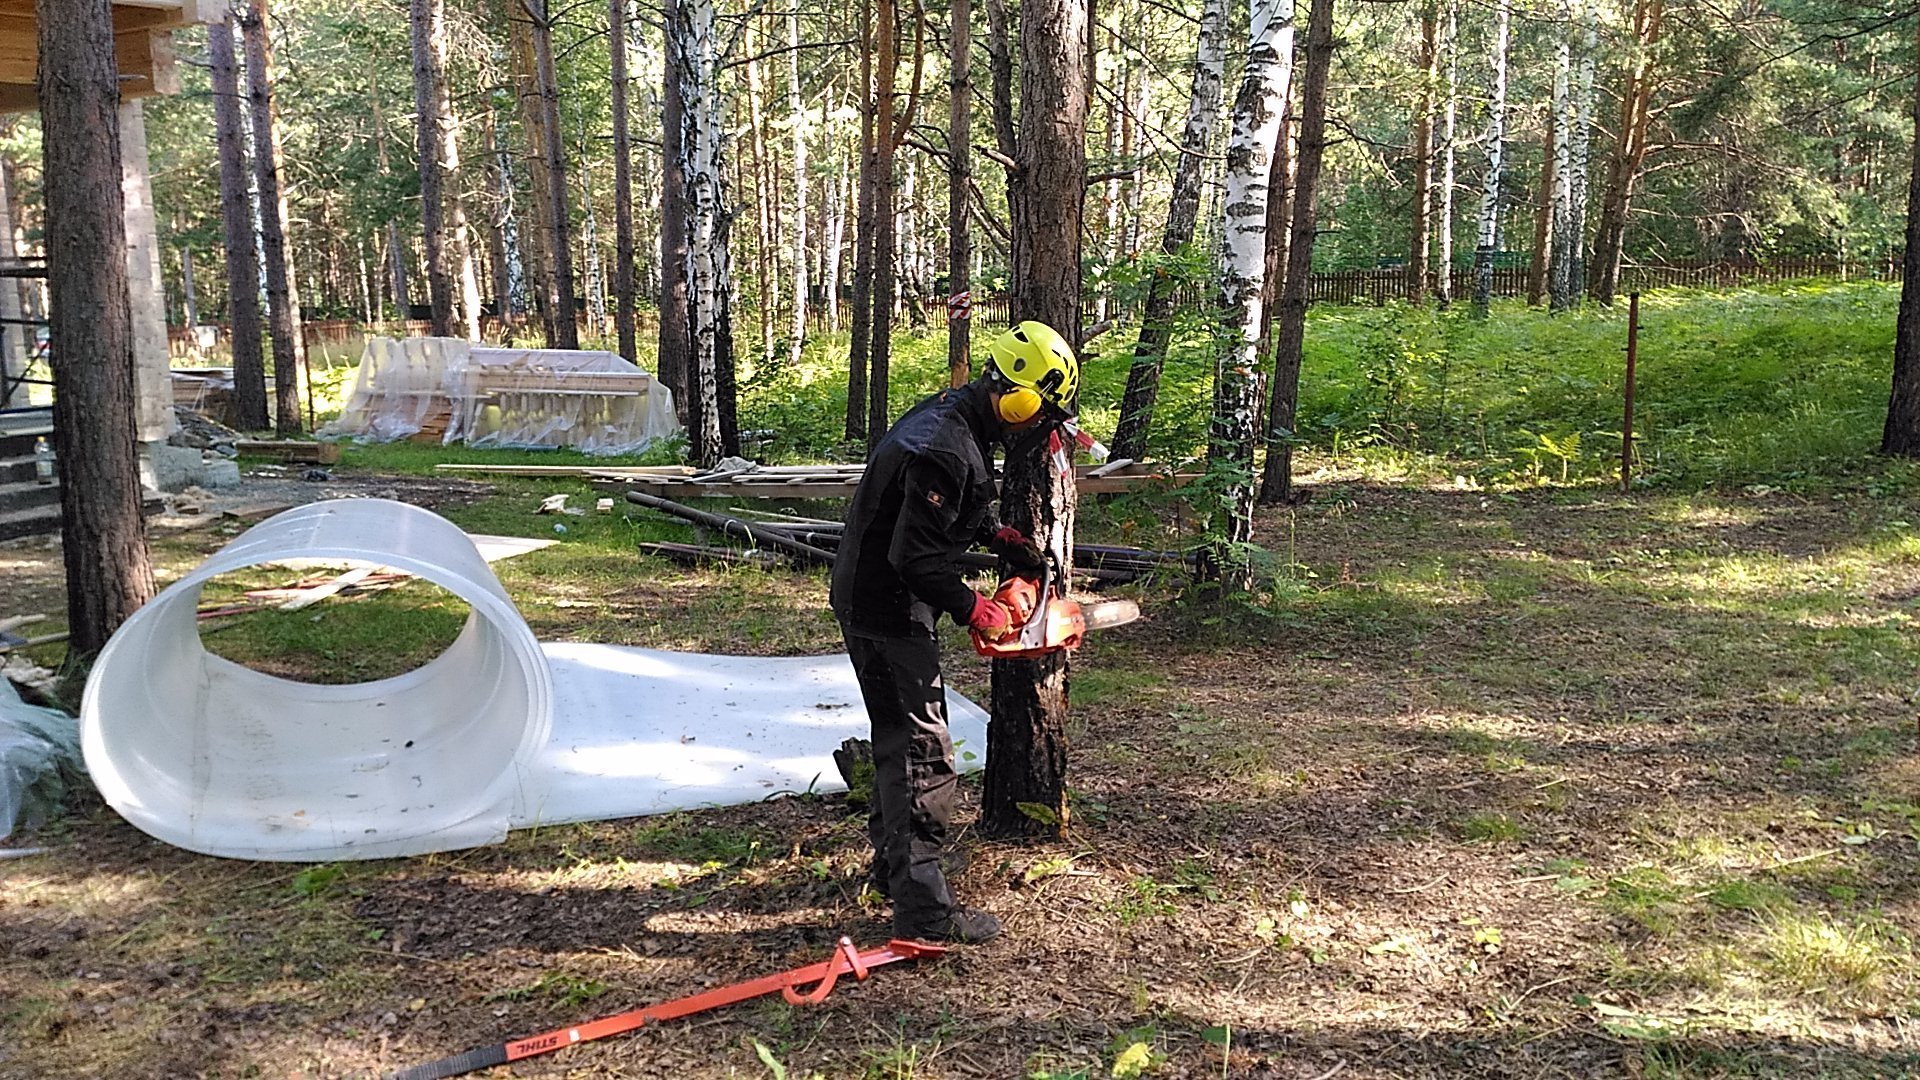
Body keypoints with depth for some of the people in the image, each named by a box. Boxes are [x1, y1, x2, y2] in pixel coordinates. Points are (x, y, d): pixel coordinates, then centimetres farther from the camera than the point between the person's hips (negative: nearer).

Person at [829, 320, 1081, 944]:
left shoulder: (952, 419, 7)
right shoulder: (946, 451, -27)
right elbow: (917, 559, -27)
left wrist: (1003, 538, 14)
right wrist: (975, 610, -16)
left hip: (876, 601, 11)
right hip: (887, 609, -11)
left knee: (901, 739, 20)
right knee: (923, 754, -9)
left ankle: (893, 867, 34)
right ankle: (923, 911, -6)